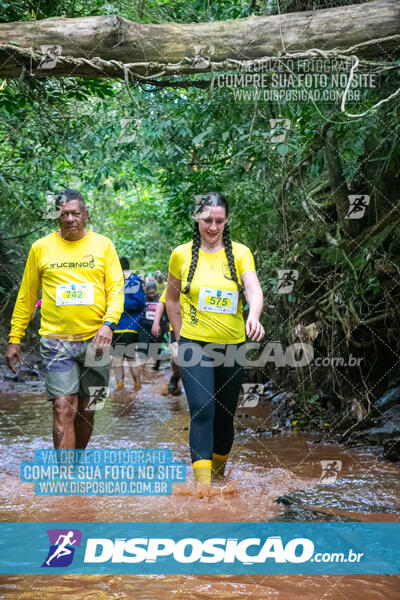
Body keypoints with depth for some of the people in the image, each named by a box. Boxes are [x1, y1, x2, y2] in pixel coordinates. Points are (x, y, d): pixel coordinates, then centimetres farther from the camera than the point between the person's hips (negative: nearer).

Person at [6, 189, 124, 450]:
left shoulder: (103, 244, 5)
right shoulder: (41, 247, 4)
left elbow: (117, 289, 1)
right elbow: (26, 296, 9)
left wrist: (109, 324, -15)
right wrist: (15, 338, 7)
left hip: (95, 340, 2)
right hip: (56, 341, -1)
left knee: (87, 410, 11)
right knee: (64, 410, -11)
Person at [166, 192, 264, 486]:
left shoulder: (240, 252, 1)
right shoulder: (182, 254, 2)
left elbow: (254, 288, -15)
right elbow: (172, 299, 14)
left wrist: (254, 315, -35)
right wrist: (180, 335, 8)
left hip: (232, 345, 2)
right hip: (195, 344, -1)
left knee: (225, 414, 11)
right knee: (203, 410, -17)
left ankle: (219, 469, 34)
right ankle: (202, 481, -19)